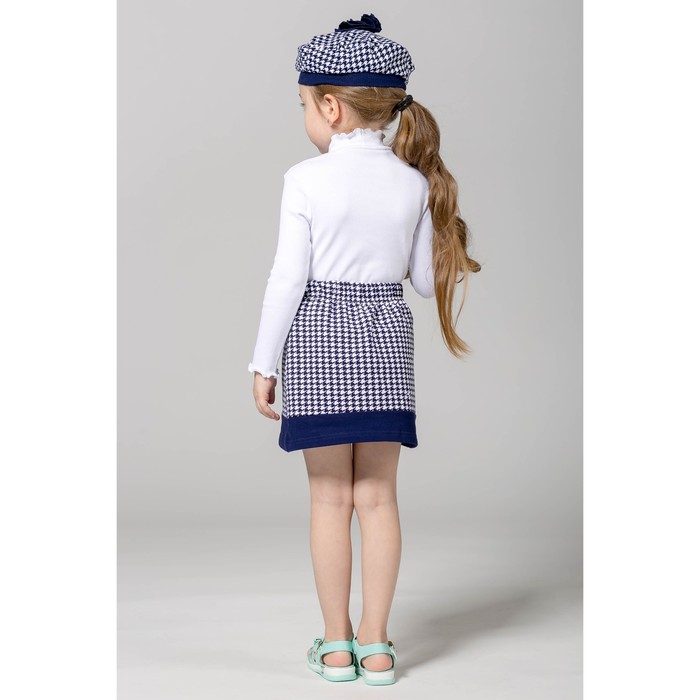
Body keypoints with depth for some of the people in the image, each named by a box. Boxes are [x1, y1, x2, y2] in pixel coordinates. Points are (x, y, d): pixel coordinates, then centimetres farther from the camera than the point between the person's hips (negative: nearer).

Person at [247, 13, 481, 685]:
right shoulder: (414, 182, 1)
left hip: (318, 340, -3)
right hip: (387, 337, 3)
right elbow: (426, 280, 6)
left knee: (331, 499, 6)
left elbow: (288, 279, -10)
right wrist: (454, 262, 28)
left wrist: (264, 363, -2)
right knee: (377, 498, 8)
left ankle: (337, 646, 15)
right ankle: (375, 647, 14)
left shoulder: (306, 180, -10)